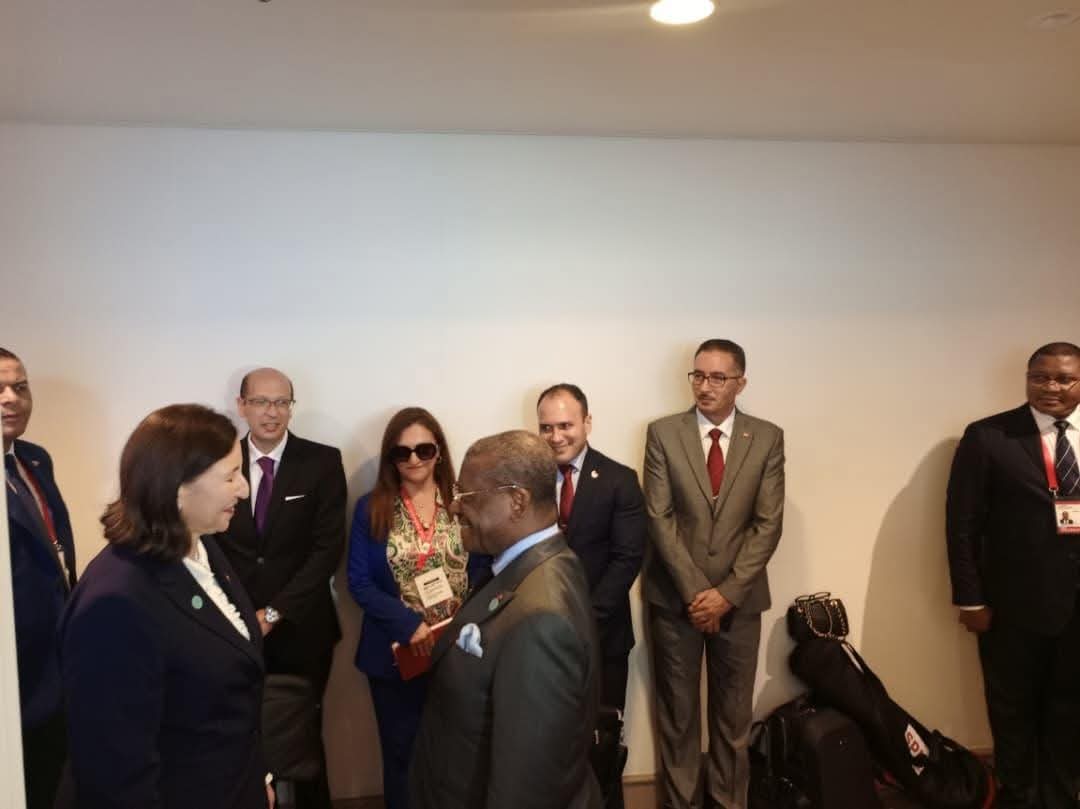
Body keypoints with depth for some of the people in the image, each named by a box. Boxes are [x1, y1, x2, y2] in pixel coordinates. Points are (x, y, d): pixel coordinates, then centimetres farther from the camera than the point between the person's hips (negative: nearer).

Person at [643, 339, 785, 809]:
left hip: (739, 598, 1)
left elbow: (768, 524, -3)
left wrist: (727, 592, -11)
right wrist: (695, 591, -12)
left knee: (733, 713, 11)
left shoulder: (768, 438, 0)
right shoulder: (663, 434, -2)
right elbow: (659, 518, -6)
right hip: (675, 597, 0)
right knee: (677, 712, 10)